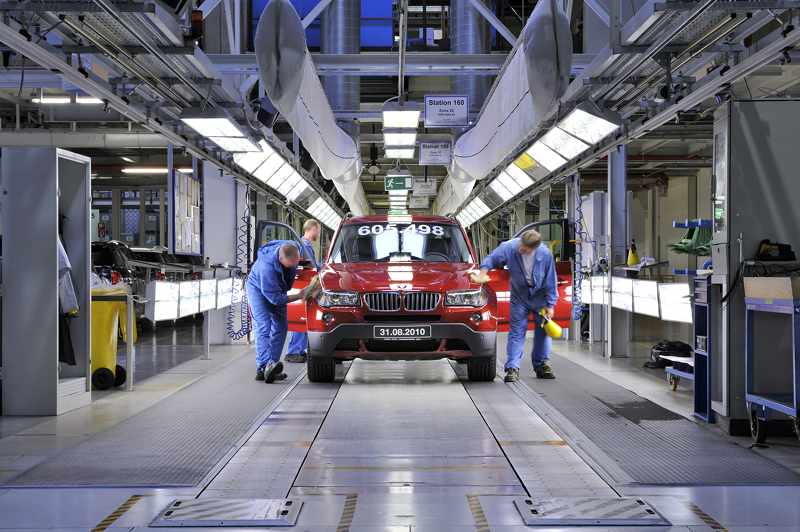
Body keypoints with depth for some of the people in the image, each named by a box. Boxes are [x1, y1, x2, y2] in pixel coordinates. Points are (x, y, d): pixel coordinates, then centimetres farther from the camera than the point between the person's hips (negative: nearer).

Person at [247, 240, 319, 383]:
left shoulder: (294, 249, -25)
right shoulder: (267, 268, -42)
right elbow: (275, 298, -32)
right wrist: (300, 296, -32)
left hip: (278, 289, 7)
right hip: (258, 289, -7)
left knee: (280, 327, 0)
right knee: (263, 327, -20)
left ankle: (271, 366, 1)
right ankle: (263, 367, -31)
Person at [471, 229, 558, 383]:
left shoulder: (545, 254, -22)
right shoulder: (509, 248, -23)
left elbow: (550, 282, -11)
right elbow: (491, 259, -6)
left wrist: (550, 305, -8)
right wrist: (482, 274, -22)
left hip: (540, 295, 1)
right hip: (519, 296, -1)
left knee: (543, 329, 7)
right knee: (517, 331, -7)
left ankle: (541, 364, 22)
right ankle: (512, 368, -8)